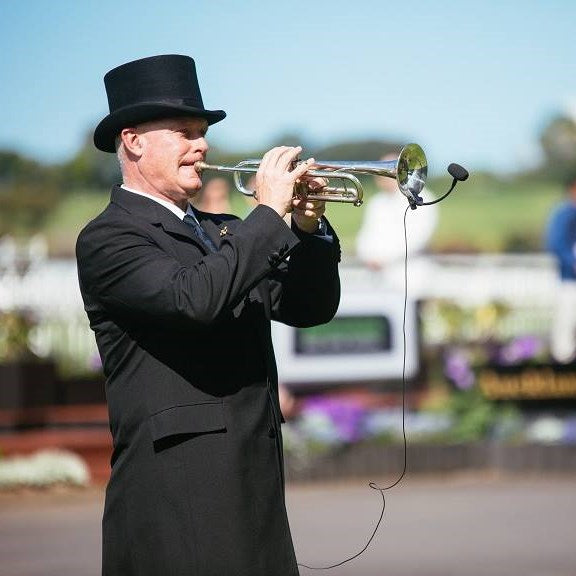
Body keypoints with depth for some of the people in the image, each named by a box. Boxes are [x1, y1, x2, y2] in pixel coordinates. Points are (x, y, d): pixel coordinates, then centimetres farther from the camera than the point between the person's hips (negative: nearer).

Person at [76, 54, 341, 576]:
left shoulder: (222, 233, 20)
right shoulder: (108, 238, -6)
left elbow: (311, 308, 16)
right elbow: (195, 298, -23)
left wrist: (308, 229, -1)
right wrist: (269, 212, -17)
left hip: (257, 479, 8)